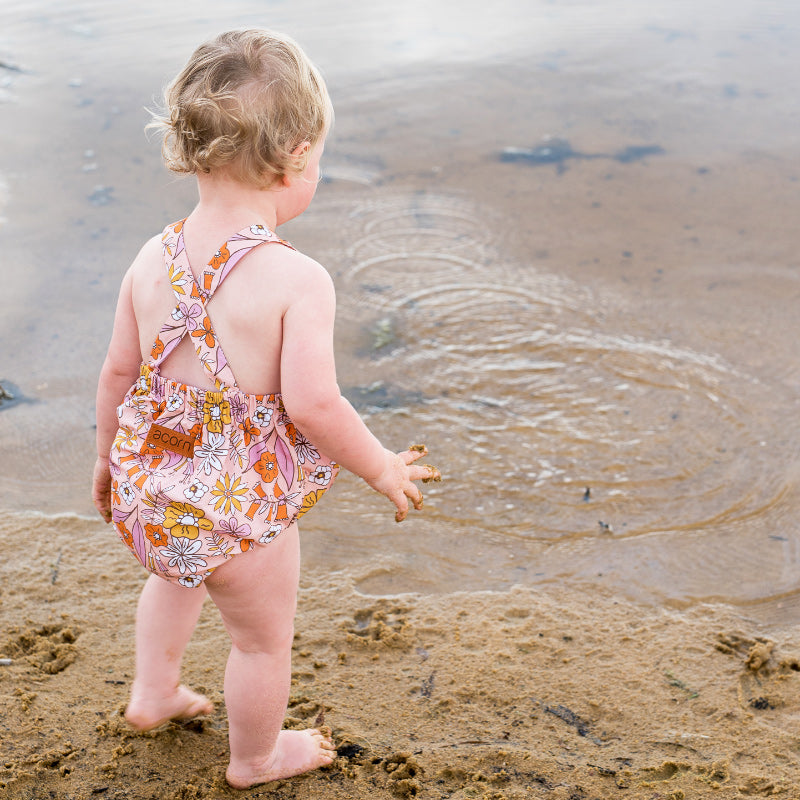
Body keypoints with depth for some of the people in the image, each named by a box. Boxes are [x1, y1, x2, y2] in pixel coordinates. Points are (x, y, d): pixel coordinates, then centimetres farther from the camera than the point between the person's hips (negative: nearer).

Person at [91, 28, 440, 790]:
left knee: (176, 574, 39)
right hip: (240, 507, -5)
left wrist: (107, 456, 18)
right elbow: (312, 404, -27)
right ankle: (256, 757, 46)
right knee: (263, 637, 22)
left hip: (149, 492, 6)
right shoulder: (298, 280, -25)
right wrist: (382, 466, -10)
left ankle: (153, 691, 55)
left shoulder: (153, 260, -8)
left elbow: (117, 373, 1)